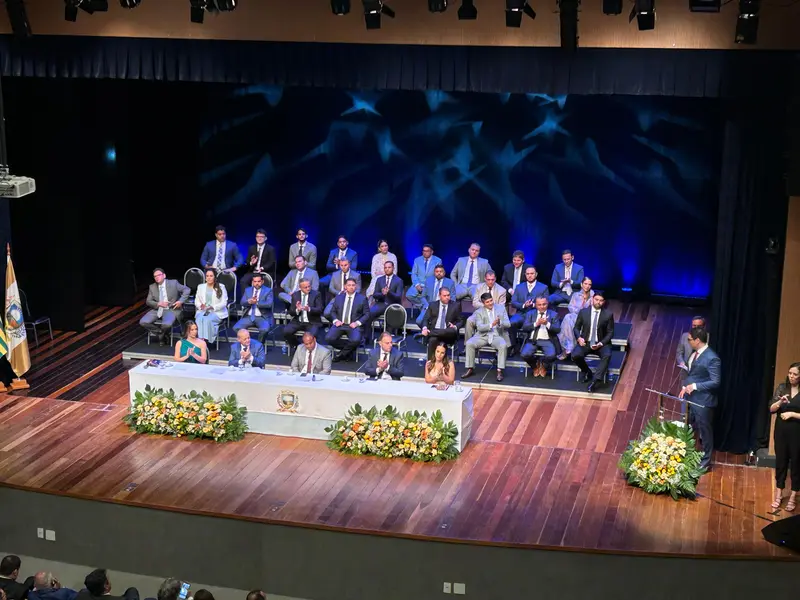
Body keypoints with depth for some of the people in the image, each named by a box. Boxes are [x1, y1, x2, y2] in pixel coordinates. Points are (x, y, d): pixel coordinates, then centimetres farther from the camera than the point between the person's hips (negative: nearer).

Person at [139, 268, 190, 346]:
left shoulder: (173, 283, 0)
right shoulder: (152, 287, 10)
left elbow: (186, 290, 4)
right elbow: (148, 301, 8)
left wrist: (181, 301, -10)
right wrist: (158, 304, -12)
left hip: (171, 310, -4)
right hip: (157, 310, 4)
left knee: (166, 324, -37)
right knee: (143, 322, -20)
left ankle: (163, 334, 2)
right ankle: (161, 332, 3)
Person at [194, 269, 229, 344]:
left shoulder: (221, 287, 7)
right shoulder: (200, 287, 19)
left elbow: (224, 303, -1)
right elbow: (197, 301, 16)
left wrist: (213, 307, -16)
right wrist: (200, 306, -9)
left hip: (217, 312, -3)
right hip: (202, 311, 3)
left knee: (207, 319, -35)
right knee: (199, 319, -32)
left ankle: (206, 339, -36)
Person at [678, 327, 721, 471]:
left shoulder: (712, 358, -22)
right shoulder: (695, 353, 3)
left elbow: (716, 382, -22)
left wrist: (695, 386, -23)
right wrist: (685, 386, 4)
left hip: (703, 401, -8)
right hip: (690, 397, 8)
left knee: (704, 431, 8)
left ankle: (705, 461, 23)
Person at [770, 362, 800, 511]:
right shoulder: (782, 388, 1)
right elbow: (771, 409, -3)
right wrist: (780, 402, -20)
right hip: (781, 430, 3)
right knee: (780, 461, 11)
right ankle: (778, 494, 22)